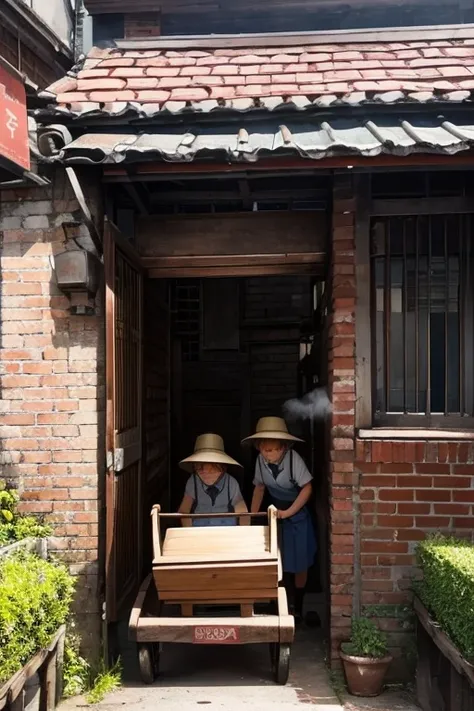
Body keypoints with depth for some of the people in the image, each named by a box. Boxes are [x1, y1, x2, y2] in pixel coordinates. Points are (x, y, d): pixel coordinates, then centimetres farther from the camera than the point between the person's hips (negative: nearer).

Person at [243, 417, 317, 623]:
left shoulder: (293, 458, -27)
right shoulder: (260, 460, -14)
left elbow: (307, 488, -18)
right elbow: (259, 488, 1)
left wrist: (288, 512, -18)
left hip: (297, 514, -3)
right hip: (276, 513, 3)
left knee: (299, 564, 8)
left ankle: (298, 607, 28)